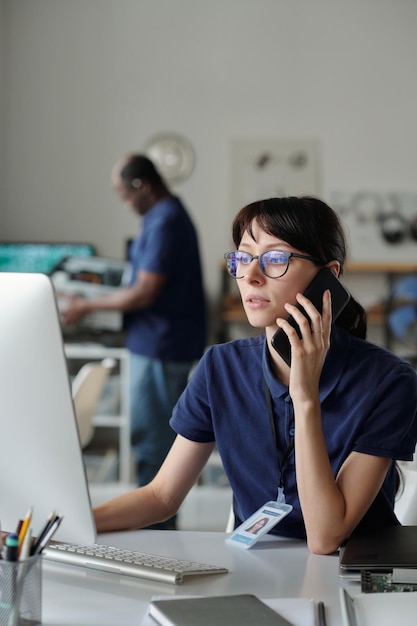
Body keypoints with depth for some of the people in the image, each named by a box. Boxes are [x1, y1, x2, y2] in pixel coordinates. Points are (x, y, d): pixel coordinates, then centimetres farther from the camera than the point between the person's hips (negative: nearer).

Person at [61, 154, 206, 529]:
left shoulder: (164, 222, -19)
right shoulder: (170, 214, 13)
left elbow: (144, 293, -21)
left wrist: (87, 307, -11)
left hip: (160, 347, -10)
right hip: (169, 343, 10)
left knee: (152, 441, -4)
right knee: (162, 435, 16)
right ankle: (162, 523, 24)